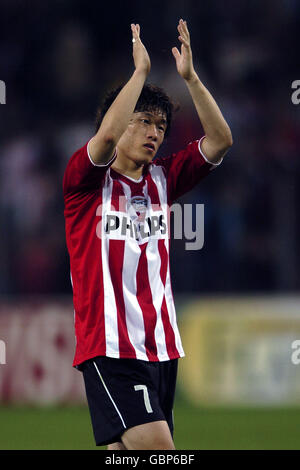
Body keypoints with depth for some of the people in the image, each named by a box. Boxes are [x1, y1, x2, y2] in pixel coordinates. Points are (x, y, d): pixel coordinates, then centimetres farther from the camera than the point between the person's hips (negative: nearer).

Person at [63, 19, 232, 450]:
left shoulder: (162, 179, 12)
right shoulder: (88, 180, -3)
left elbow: (220, 140, 3)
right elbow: (107, 134, -24)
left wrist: (190, 76, -7)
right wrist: (141, 69, -17)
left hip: (161, 346, 6)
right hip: (110, 347, -6)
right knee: (157, 447, -20)